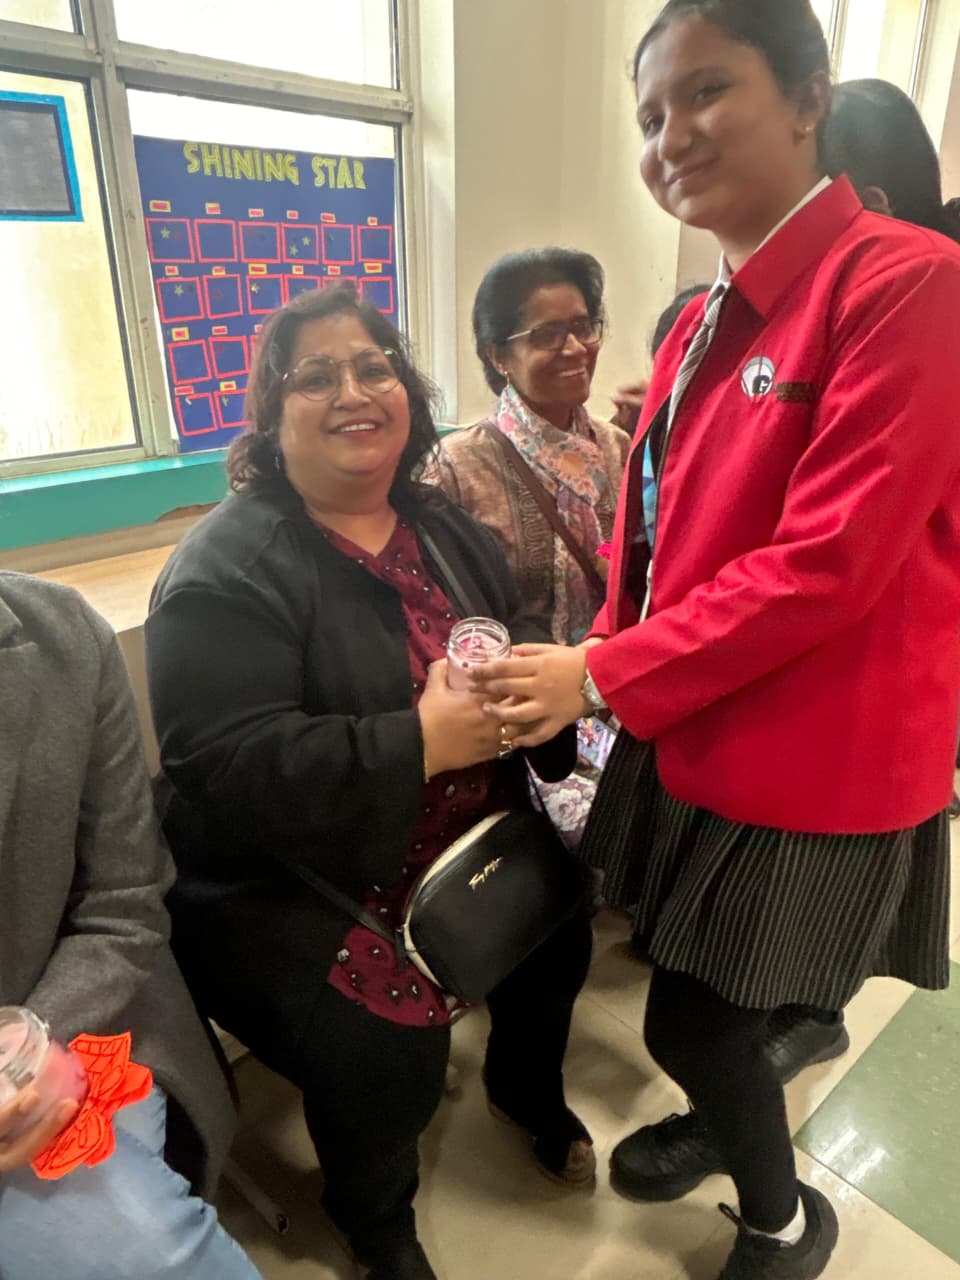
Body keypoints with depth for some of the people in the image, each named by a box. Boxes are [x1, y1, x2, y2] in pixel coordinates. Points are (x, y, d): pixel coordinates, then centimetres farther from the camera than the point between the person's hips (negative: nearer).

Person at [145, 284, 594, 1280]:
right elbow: (229, 764, -25)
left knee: (561, 922, -1)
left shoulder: (444, 528, 6)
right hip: (286, 883, -6)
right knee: (385, 1051, -19)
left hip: (470, 844, 7)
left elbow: (522, 641, 11)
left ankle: (528, 1086, 37)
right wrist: (421, 744, -29)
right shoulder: (227, 567, -16)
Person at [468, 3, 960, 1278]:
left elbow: (827, 564, -24)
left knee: (689, 1017, 8)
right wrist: (602, 664, -2)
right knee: (699, 997, 23)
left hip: (810, 754, -7)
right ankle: (726, 1118, 56)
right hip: (692, 731, 7)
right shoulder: (705, 322, 10)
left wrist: (601, 678, -19)